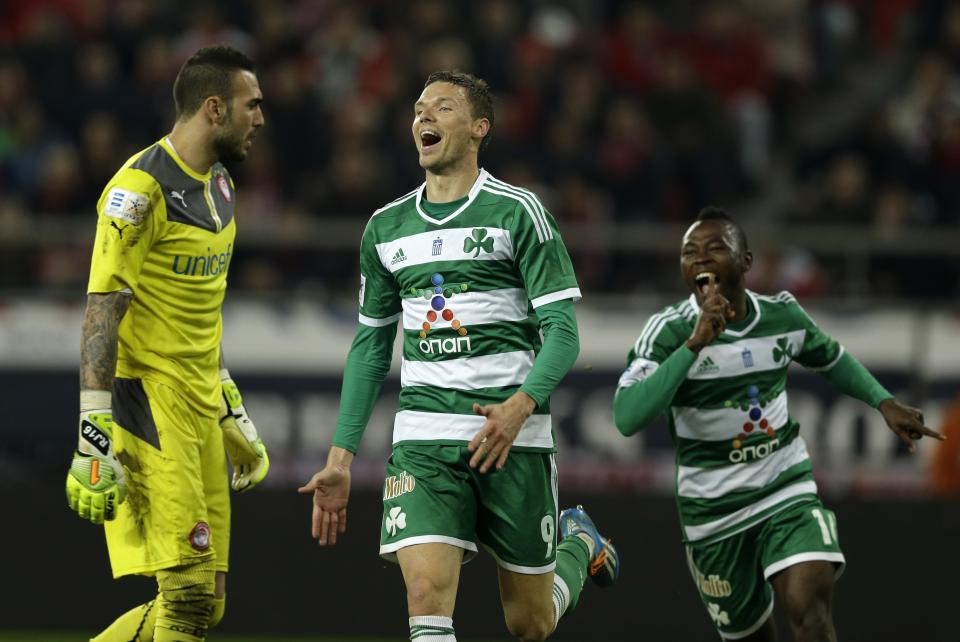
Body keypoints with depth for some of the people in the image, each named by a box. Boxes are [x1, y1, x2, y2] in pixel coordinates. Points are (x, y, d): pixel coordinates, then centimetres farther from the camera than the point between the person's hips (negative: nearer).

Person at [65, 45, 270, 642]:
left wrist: (234, 413, 25)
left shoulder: (218, 185, 16)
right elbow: (101, 315, -17)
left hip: (198, 407, 9)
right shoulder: (141, 188, -13)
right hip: (147, 397, -9)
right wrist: (94, 440, -22)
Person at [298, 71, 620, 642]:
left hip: (512, 437, -3)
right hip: (423, 437, 3)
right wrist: (341, 457, 13)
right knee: (426, 595, -19)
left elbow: (563, 330, -8)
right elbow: (371, 345, 19)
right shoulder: (386, 226, 12)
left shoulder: (516, 212, -3)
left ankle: (578, 544, 41)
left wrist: (521, 404, -26)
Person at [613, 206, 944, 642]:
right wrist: (695, 345, -34)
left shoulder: (783, 315, -3)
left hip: (788, 495, 1)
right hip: (714, 514, -1)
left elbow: (830, 358, 21)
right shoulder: (670, 331, -15)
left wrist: (885, 403, 9)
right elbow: (627, 419, -31)